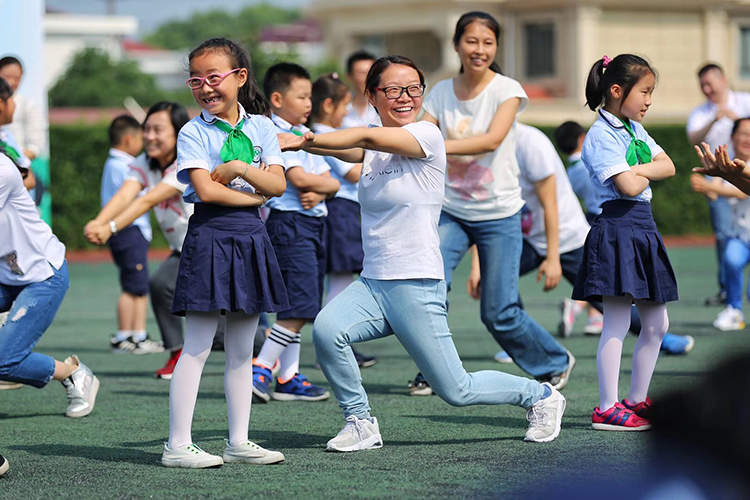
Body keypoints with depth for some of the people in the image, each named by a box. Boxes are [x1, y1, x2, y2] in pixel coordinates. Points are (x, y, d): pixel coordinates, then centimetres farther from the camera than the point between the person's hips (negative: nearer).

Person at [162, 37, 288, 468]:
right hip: (210, 237, -5)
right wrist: (255, 195, -7)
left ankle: (239, 441, 15)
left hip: (251, 239, 5)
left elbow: (278, 184, 0)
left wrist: (238, 168, -13)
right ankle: (178, 445, -3)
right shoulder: (194, 132, -3)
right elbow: (206, 189, -14)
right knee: (197, 347, -5)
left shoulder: (261, 127, 9)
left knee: (242, 350, 9)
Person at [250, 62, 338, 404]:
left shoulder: (306, 135, 18)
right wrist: (329, 184, -3)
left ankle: (288, 378, 15)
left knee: (300, 308, 10)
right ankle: (259, 370, -11)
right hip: (290, 222, -9)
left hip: (315, 222, 9)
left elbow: (327, 178, 12)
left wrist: (318, 192, -10)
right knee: (299, 305, -15)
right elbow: (298, 177, -20)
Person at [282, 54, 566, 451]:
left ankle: (540, 396, 25)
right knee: (326, 329, -23)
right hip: (371, 282, 6)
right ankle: (359, 422, -4)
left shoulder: (426, 135, -9)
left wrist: (304, 140, -29)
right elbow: (347, 149, -10)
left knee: (456, 391, 0)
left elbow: (369, 137, -26)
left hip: (417, 287, -6)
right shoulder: (373, 148, 11)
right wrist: (307, 141, -30)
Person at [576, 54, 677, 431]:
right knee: (617, 323, -9)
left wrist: (637, 171, -10)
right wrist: (643, 175, 2)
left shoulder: (636, 129, 17)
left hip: (644, 230, 9)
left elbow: (668, 167, 7)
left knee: (656, 324, 11)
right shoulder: (601, 135, -11)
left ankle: (637, 400, 20)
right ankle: (607, 410, -6)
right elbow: (627, 187, -19)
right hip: (617, 228, -9)